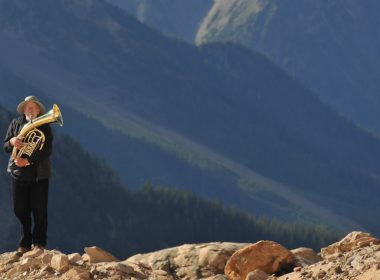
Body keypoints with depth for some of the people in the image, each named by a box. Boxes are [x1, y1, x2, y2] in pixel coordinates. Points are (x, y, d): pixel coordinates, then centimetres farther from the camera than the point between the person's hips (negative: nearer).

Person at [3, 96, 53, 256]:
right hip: (18, 173, 3)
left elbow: (47, 151, -10)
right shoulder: (16, 124, 8)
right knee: (20, 210, 4)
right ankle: (25, 244, 14)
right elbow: (5, 147, 6)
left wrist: (28, 161, -21)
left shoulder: (44, 126, -1)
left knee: (39, 210, -1)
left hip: (39, 174, -3)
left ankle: (39, 243, 8)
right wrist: (12, 142, -18)